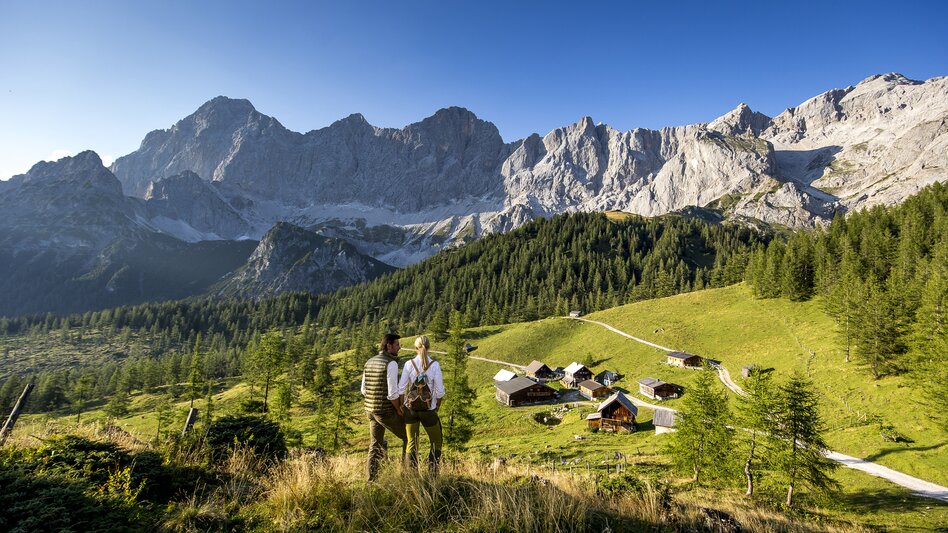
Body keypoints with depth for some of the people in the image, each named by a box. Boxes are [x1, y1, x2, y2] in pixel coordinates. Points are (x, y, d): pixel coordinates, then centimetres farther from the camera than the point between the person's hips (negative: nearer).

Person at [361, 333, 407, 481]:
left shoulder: (369, 362, 7)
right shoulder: (391, 364, -18)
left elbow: (364, 390, 12)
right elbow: (393, 393, -23)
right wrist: (399, 410, -7)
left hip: (371, 410, 7)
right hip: (386, 411, -7)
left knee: (375, 446, 16)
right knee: (408, 437, 12)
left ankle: (371, 479, 17)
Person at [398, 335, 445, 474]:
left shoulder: (409, 364, -8)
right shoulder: (435, 365, -11)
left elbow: (401, 389, -7)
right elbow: (440, 392, -11)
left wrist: (402, 407, 10)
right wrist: (437, 407, 7)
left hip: (411, 409, 1)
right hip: (428, 410, -1)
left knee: (412, 443, 17)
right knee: (436, 442, 18)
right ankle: (432, 473, 9)